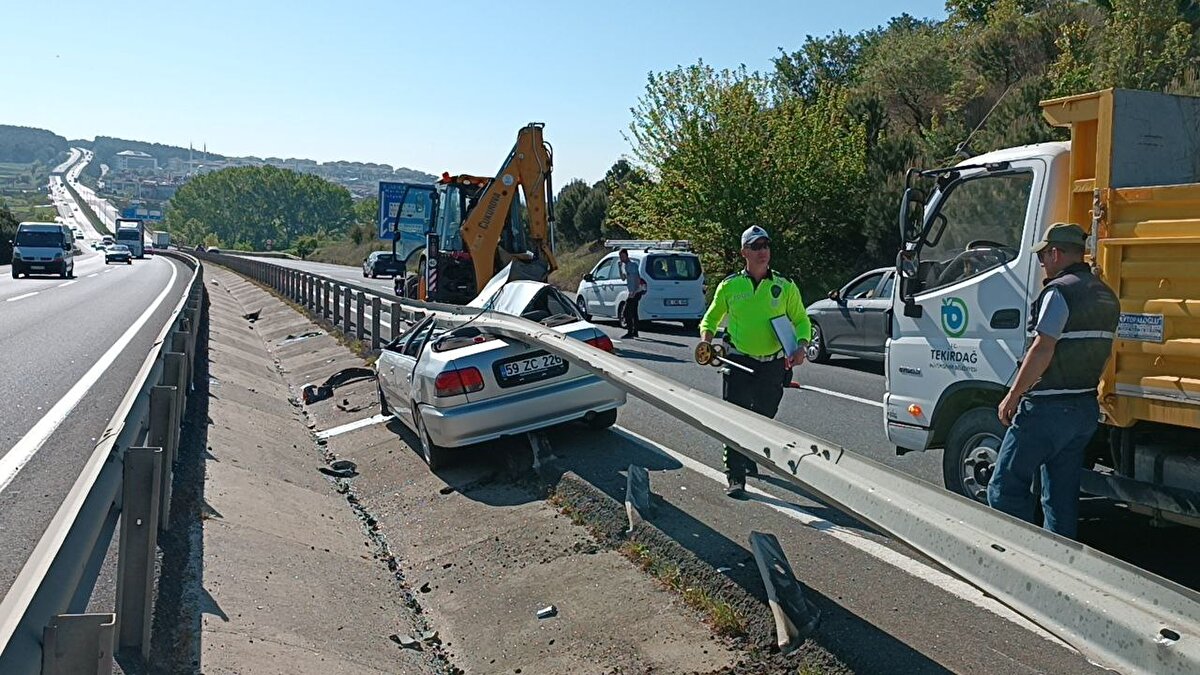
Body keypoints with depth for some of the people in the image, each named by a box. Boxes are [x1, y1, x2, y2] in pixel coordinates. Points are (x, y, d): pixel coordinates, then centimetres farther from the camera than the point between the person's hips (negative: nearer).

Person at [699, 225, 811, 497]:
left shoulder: (785, 286, 4)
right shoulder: (730, 286, 3)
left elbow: (801, 320, 10)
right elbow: (711, 319, 13)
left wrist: (801, 346, -9)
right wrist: (706, 340, -6)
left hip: (773, 364, 2)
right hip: (738, 362, -2)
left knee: (764, 416, 15)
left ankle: (751, 457, 41)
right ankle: (735, 477, -5)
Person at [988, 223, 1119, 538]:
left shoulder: (1059, 291, -14)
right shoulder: (1107, 296, 14)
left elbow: (1042, 350, -19)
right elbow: (1100, 351, 17)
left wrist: (1012, 396, -13)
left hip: (1048, 408, -9)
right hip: (1087, 408, 9)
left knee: (1005, 487, -3)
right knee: (1063, 495, 14)